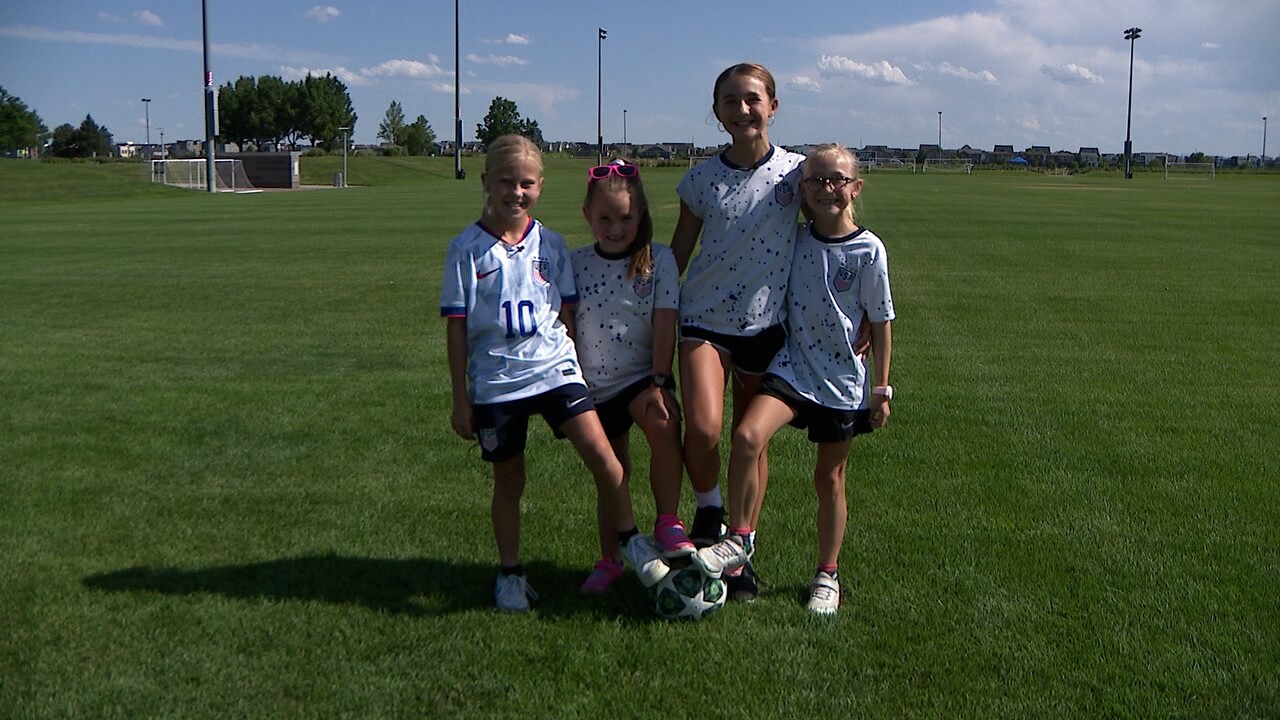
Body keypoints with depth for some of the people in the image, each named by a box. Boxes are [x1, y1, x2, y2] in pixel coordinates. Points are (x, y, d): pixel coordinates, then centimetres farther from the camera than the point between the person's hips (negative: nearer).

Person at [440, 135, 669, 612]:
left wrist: (573, 364, 14)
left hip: (554, 368, 2)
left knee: (600, 453, -14)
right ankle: (510, 574, 27)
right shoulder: (466, 248, -3)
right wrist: (461, 399, -2)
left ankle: (632, 542, 5)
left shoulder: (550, 243, 5)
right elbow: (457, 328, -2)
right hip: (495, 380, -1)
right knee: (508, 478, 9)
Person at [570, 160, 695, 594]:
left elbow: (664, 326, -10)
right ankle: (610, 561, 27)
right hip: (596, 386, 2)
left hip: (643, 378, -2)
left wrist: (659, 382, -17)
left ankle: (668, 523, -16)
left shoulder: (658, 261, -6)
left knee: (664, 424, -33)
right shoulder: (575, 264, -1)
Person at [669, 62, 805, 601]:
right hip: (705, 319, 0)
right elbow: (676, 256, 8)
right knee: (702, 429, -21)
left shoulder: (795, 173, -2)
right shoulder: (700, 179, 1)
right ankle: (708, 510, 10)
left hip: (766, 324, 0)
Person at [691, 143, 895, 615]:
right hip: (792, 366, 2)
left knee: (829, 477, 9)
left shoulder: (868, 251, -6)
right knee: (747, 435, -23)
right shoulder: (795, 240, 1)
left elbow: (880, 323, -1)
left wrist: (882, 388, 0)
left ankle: (827, 575, 28)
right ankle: (738, 540, -5)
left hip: (842, 379, -1)